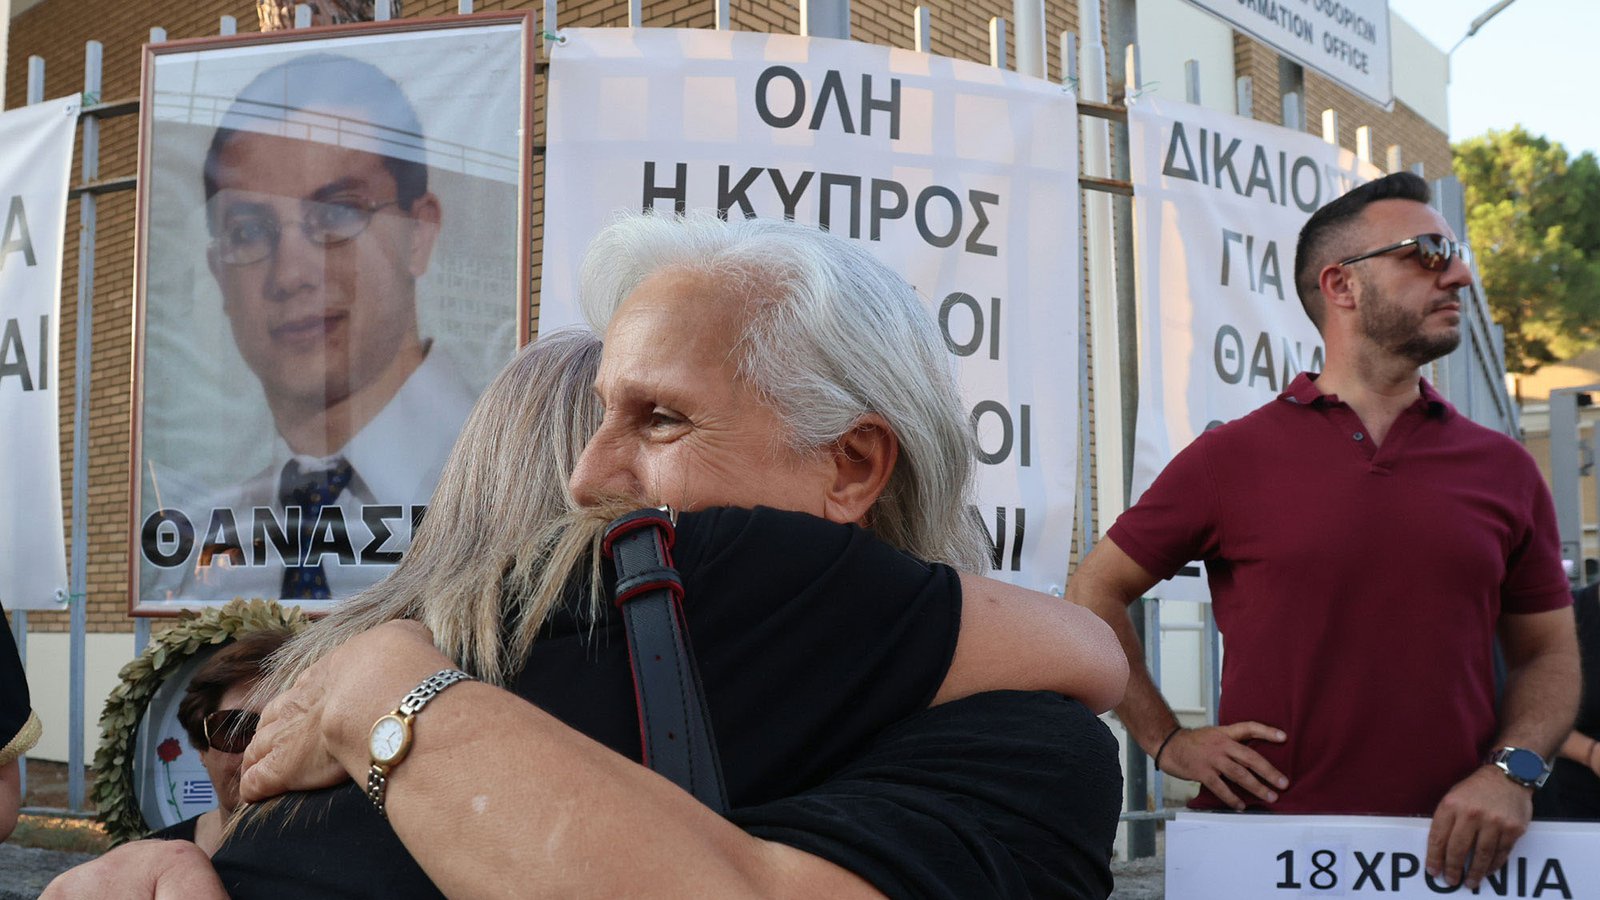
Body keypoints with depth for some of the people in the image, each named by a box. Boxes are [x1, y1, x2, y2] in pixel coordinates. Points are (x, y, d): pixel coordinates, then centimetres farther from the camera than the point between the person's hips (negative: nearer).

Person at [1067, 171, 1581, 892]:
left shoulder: (1503, 468, 6)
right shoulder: (1232, 457, -2)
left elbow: (1549, 654, 10)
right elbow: (1095, 591, 5)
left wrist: (1510, 772, -7)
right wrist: (1166, 741, -2)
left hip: (1452, 851, 3)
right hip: (1263, 841, -2)